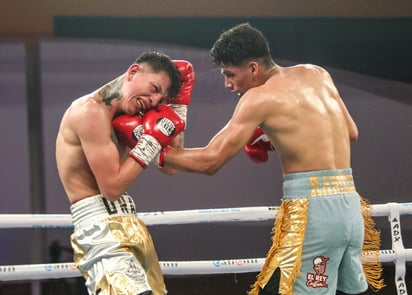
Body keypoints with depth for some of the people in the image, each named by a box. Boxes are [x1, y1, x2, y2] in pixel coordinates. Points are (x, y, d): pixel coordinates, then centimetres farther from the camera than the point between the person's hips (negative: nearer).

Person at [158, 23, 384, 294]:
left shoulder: (260, 97, -5)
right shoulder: (318, 75, 15)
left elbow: (209, 161, -8)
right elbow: (350, 133, 26)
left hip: (311, 208, -8)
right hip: (349, 204, 8)